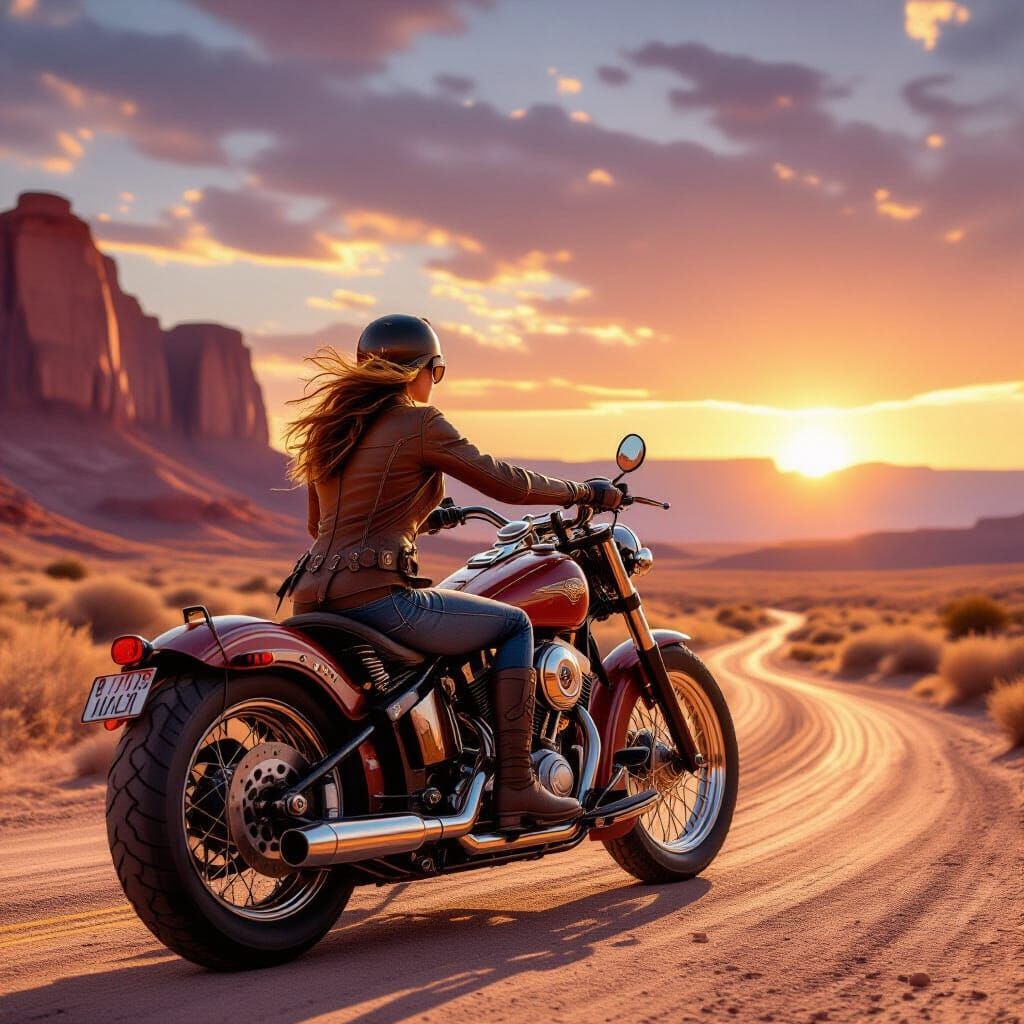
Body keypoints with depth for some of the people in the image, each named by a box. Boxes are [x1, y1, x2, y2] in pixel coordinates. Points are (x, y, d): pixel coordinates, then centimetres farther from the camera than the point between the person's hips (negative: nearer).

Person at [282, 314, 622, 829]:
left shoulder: (330, 425, 18)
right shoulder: (418, 423, -5)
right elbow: (504, 482, -5)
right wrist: (584, 491, 11)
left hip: (316, 592, 9)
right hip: (375, 595, -9)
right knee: (514, 625, 6)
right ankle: (515, 787, 0)